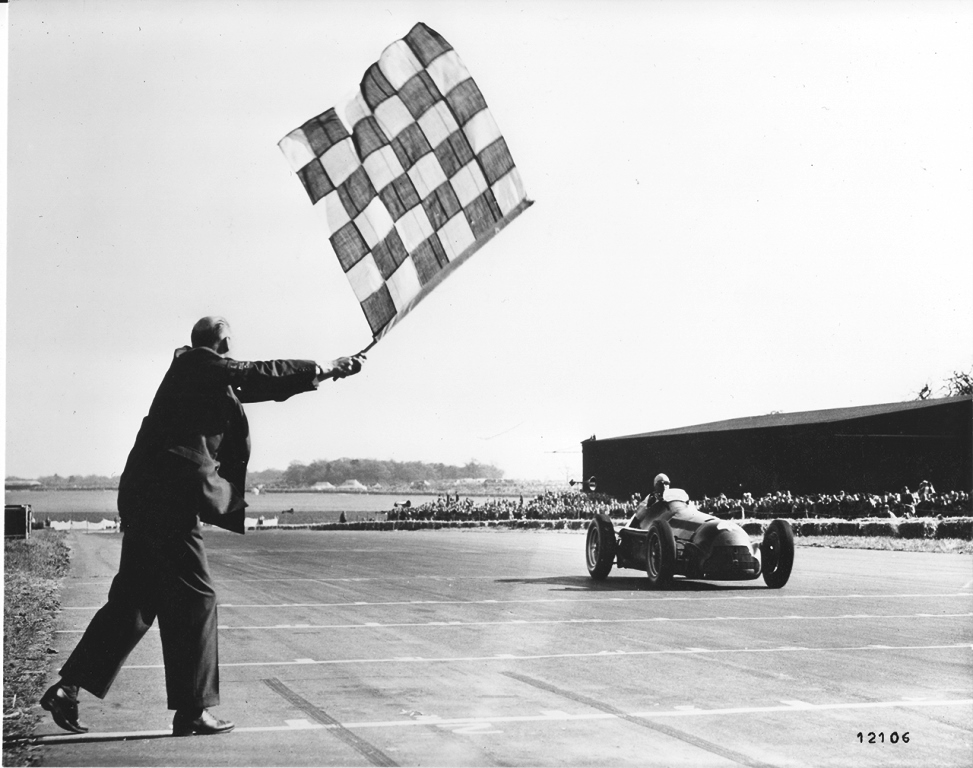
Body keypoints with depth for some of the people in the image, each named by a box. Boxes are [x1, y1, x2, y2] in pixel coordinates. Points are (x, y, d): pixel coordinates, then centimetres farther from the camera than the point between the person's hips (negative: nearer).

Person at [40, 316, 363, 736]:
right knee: (195, 597, -3)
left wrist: (322, 372, 20)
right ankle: (192, 711, 2)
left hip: (146, 497, 10)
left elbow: (255, 385, 23)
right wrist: (325, 369, -4)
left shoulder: (196, 370, 20)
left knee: (134, 599, 12)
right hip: (171, 497, -10)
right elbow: (259, 375, -12)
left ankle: (67, 688, 12)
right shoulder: (201, 365, -6)